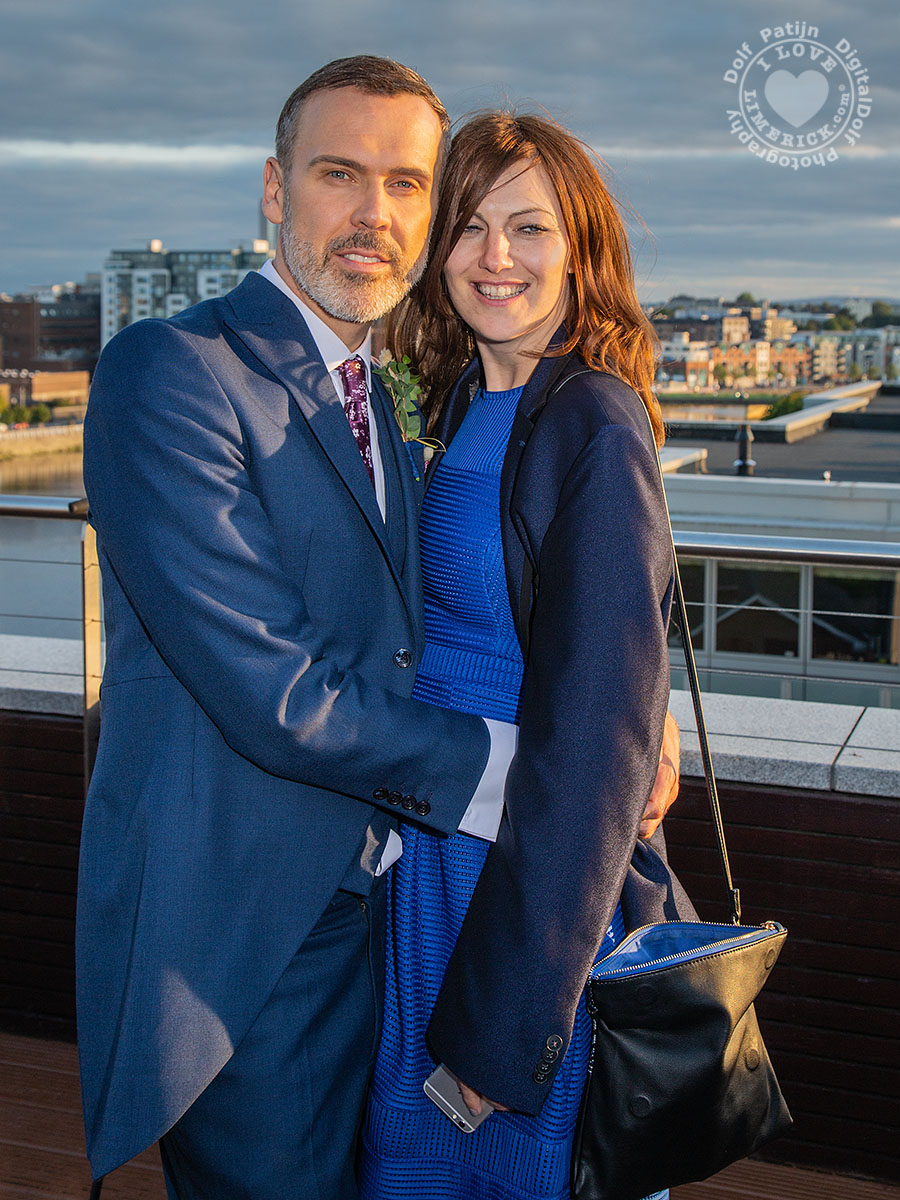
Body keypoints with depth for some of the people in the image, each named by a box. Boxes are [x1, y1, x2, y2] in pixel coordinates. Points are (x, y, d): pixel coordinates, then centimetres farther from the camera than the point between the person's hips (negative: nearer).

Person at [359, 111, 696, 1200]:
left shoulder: (593, 430, -20)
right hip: (432, 853, 8)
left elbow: (594, 730, -22)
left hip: (543, 879, -8)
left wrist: (507, 1013, -20)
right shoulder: (461, 408, 6)